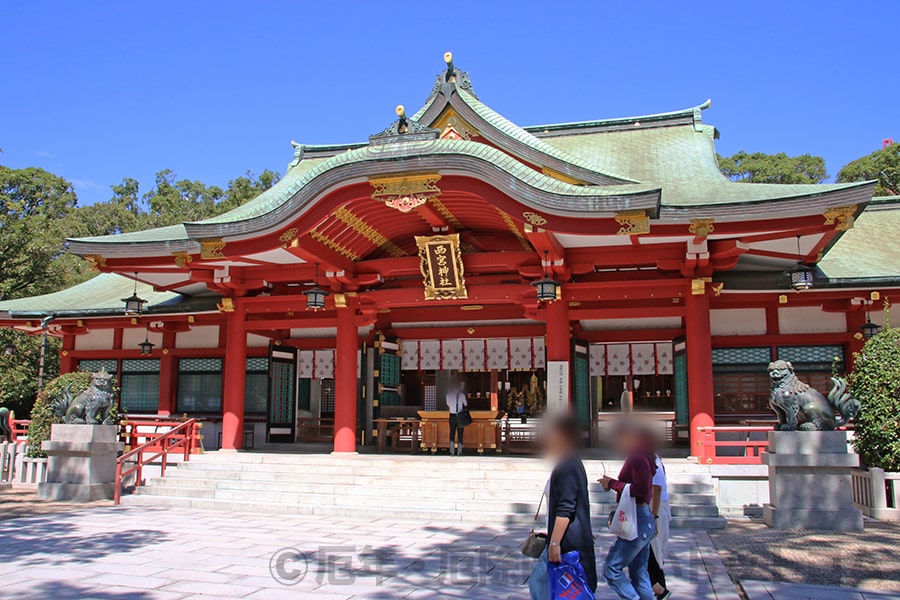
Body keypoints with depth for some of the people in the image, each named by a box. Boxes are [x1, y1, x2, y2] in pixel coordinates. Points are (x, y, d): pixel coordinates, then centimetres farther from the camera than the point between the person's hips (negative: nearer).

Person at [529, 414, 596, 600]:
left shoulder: (567, 467, -18)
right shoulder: (568, 464, 15)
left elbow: (565, 510, -23)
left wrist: (555, 543, -24)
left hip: (568, 543, -11)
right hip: (564, 541, 11)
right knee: (538, 582, 13)